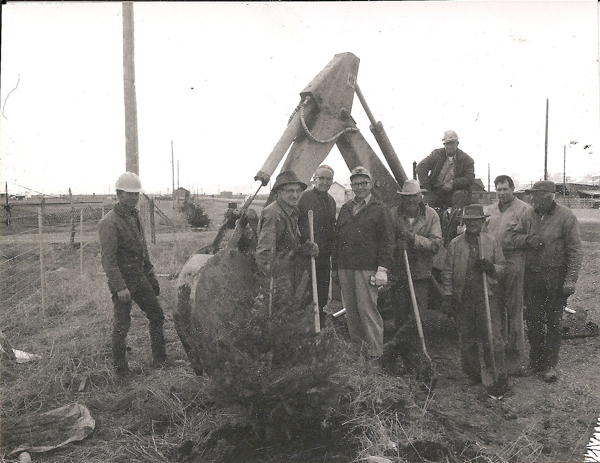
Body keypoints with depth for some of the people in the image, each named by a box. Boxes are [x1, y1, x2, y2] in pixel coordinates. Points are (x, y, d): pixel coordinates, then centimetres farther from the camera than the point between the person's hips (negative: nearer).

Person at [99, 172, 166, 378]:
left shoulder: (135, 216, 10)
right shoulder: (109, 223, -17)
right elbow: (108, 260, -21)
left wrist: (151, 276, 19)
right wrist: (120, 287, -25)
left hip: (140, 277, 9)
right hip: (122, 281, -8)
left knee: (156, 315, 13)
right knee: (122, 325, 1)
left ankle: (160, 359, 26)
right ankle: (120, 367, 19)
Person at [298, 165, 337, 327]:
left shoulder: (331, 200, 15)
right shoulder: (305, 197, -8)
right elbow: (297, 223, -11)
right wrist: (306, 242, -19)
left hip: (325, 255, 7)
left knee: (323, 294, 14)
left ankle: (321, 326, 26)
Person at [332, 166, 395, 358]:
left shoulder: (380, 209, 2)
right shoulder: (345, 209, 18)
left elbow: (387, 241, -4)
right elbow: (337, 239, 19)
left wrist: (382, 269, -12)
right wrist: (335, 266, 14)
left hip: (367, 268, -5)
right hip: (345, 268, 5)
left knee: (367, 309, -7)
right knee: (350, 311, 9)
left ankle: (375, 353, 2)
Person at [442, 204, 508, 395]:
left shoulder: (491, 242, 5)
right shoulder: (455, 244, 5)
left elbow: (502, 266, 10)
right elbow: (447, 273, 6)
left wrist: (491, 268, -13)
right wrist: (448, 297, 1)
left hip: (486, 296, -1)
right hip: (463, 298, 1)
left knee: (492, 335, -4)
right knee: (466, 338, 9)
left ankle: (499, 376, 6)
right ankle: (473, 373, 24)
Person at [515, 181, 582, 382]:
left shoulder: (565, 216, -7)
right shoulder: (528, 216, 6)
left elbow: (575, 250, -7)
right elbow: (514, 236, 13)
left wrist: (570, 279, -13)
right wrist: (528, 239, -9)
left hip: (556, 276, -4)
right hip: (532, 275, 4)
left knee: (553, 321, 6)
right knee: (533, 320, 9)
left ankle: (550, 365, 18)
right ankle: (536, 362, 23)